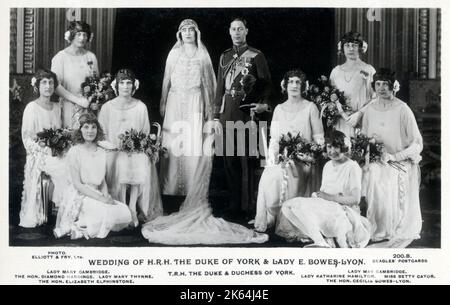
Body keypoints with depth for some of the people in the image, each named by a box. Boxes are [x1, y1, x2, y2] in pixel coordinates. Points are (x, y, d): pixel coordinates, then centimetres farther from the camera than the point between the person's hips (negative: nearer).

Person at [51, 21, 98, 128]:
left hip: (90, 107, 3)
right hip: (68, 107, -3)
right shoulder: (60, 57, -3)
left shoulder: (91, 57, 9)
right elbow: (56, 86, -10)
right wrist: (78, 100, -16)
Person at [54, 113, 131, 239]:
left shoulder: (101, 152, 10)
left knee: (124, 213, -15)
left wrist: (106, 195, -6)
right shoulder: (74, 152, -8)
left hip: (96, 195, 6)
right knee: (106, 212, -30)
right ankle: (79, 228, -7)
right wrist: (101, 198, -18)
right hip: (79, 197, -6)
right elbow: (77, 184, -12)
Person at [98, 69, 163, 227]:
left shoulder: (141, 107, 7)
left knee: (144, 166, -31)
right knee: (119, 167, -32)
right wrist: (111, 145, -14)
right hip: (113, 149, -1)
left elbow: (146, 133, 11)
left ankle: (133, 207, -20)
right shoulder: (107, 107, 3)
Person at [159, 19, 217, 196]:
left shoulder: (202, 54, 7)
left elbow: (207, 81, 8)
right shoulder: (174, 53, 8)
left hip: (194, 102, 0)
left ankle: (192, 187, 2)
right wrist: (163, 103, 5)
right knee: (173, 142, -3)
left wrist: (209, 107, 5)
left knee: (193, 143, -5)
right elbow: (167, 79, 10)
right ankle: (171, 186, 4)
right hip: (175, 101, 1)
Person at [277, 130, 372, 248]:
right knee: (289, 206, -14)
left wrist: (330, 197, -15)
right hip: (326, 208, 8)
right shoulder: (327, 166, 16)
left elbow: (355, 199, -12)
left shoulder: (352, 167, -7)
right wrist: (316, 195, -8)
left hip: (345, 211, -8)